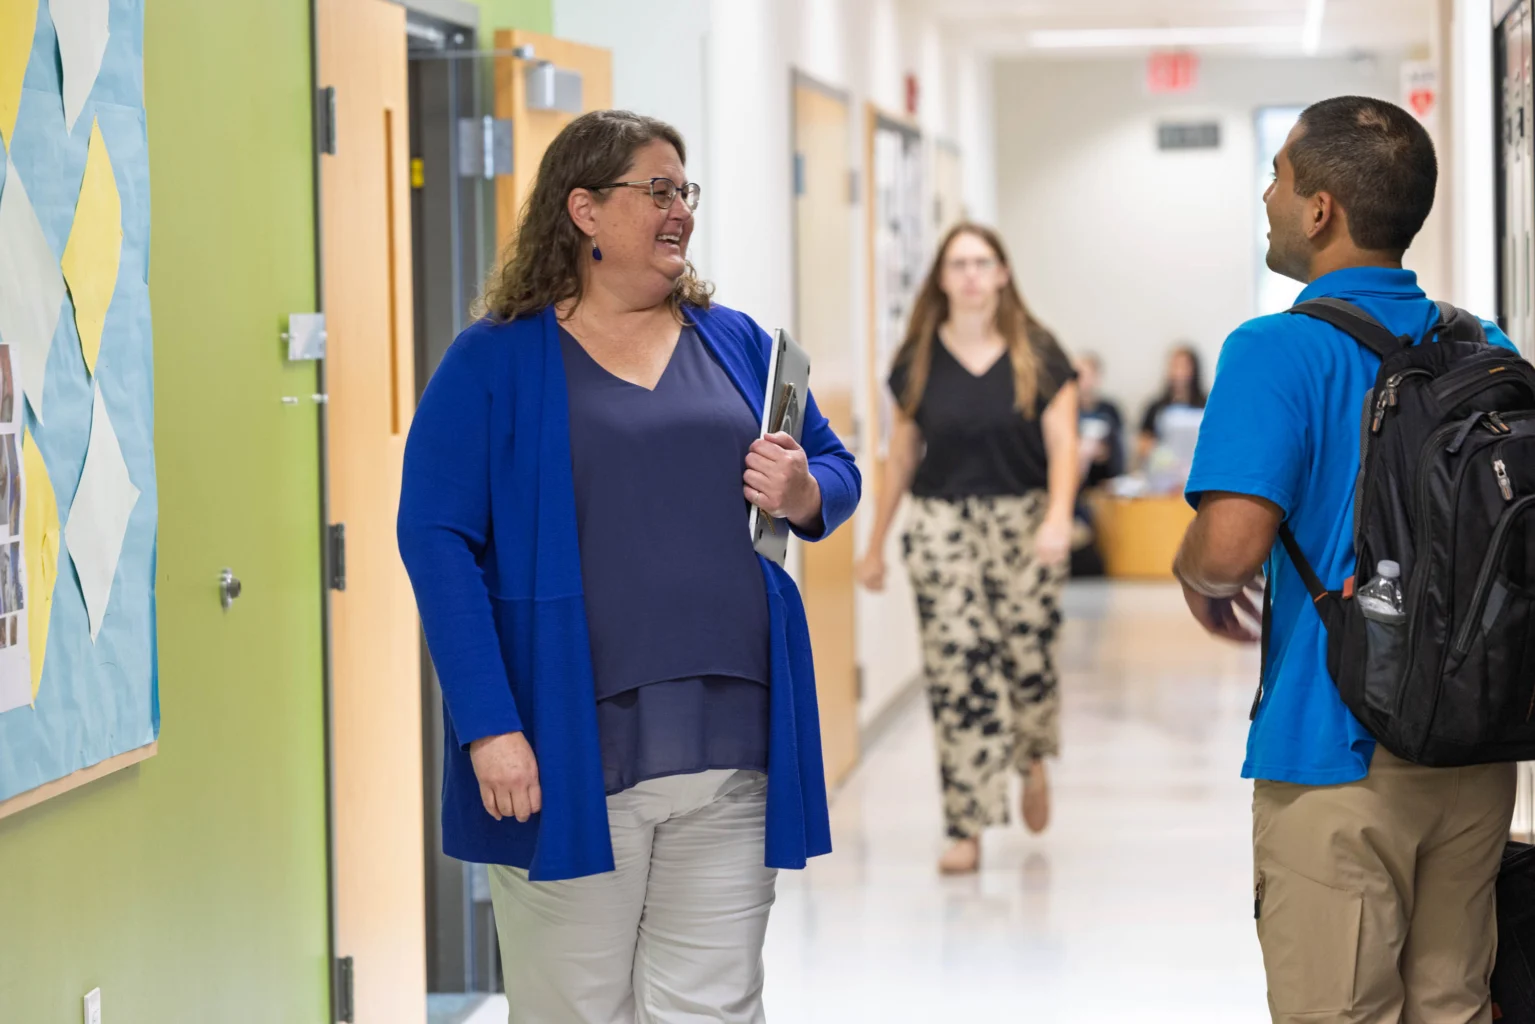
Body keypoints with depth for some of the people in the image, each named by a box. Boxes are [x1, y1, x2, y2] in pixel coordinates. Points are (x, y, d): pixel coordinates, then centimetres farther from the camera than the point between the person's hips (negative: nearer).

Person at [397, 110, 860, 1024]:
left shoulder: (736, 342, 14)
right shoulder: (496, 362, -1)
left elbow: (837, 471, 21)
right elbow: (435, 538, -7)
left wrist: (804, 493, -5)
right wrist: (489, 726, -15)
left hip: (729, 752, 4)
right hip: (572, 755, -4)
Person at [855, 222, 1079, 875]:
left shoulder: (1037, 355, 1)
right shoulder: (919, 361, 6)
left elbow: (1062, 443, -2)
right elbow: (902, 457, 12)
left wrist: (1058, 515, -19)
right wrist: (876, 545, 14)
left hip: (1023, 522, -1)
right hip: (942, 525, 1)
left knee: (1028, 658, 0)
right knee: (957, 669, -6)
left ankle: (1033, 761, 36)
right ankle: (967, 828, -3)